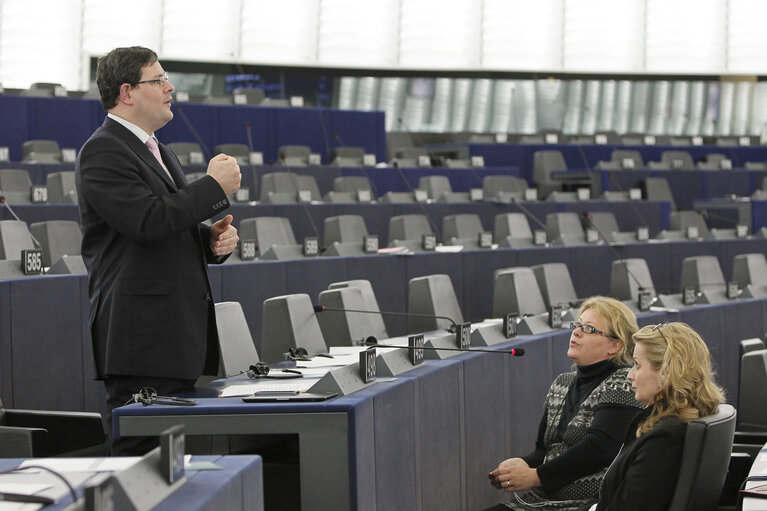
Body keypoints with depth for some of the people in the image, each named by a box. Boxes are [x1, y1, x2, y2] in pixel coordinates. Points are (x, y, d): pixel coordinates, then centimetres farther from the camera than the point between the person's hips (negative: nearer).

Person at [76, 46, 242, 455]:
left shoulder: (159, 153, 21)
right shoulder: (102, 153, -10)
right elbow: (149, 221, -22)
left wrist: (213, 239, 8)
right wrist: (215, 187, -12)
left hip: (180, 336, 9)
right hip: (141, 338, -9)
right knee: (141, 456, -10)